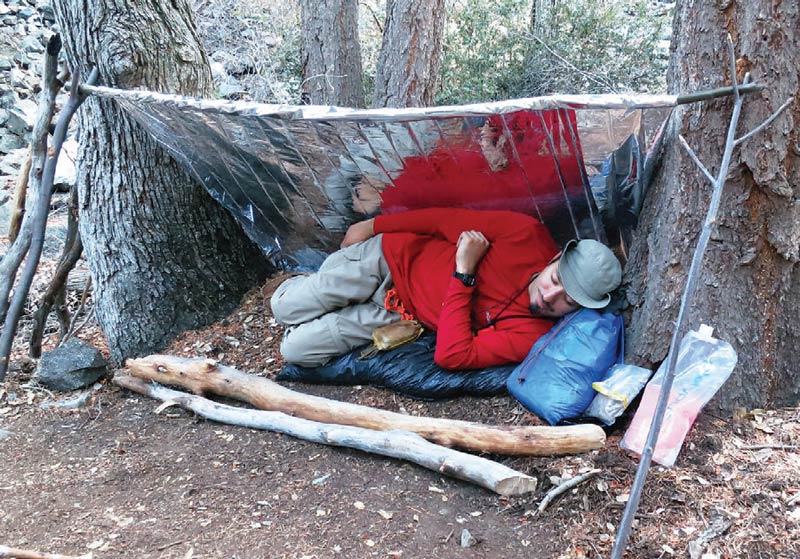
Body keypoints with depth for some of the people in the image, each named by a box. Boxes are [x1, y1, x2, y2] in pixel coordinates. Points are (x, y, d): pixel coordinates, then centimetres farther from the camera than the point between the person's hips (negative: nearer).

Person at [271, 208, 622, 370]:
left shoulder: (531, 336, -24)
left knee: (296, 350, -8)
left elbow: (452, 356, -29)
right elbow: (449, 220, -10)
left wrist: (464, 273, -34)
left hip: (401, 315, 0)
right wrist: (373, 225, -5)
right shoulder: (527, 234, -22)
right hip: (392, 254, 0)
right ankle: (312, 285, 30)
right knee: (286, 308, -2)